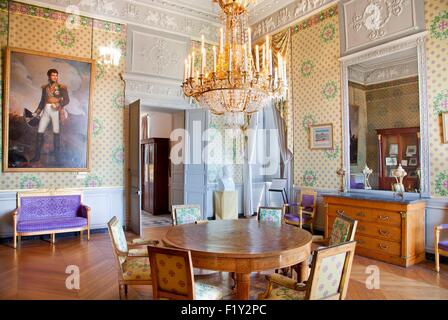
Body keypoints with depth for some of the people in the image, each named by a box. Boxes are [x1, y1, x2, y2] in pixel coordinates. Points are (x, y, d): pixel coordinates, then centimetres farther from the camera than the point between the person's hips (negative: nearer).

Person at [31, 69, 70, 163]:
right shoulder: (45, 87, 12)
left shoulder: (62, 87, 0)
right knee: (40, 132, 1)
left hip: (57, 111, -4)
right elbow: (42, 101, 17)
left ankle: (57, 156, 1)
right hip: (46, 110, 4)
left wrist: (59, 105, -22)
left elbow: (67, 100, -5)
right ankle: (37, 156, 10)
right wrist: (37, 112, 10)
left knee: (56, 133, -5)